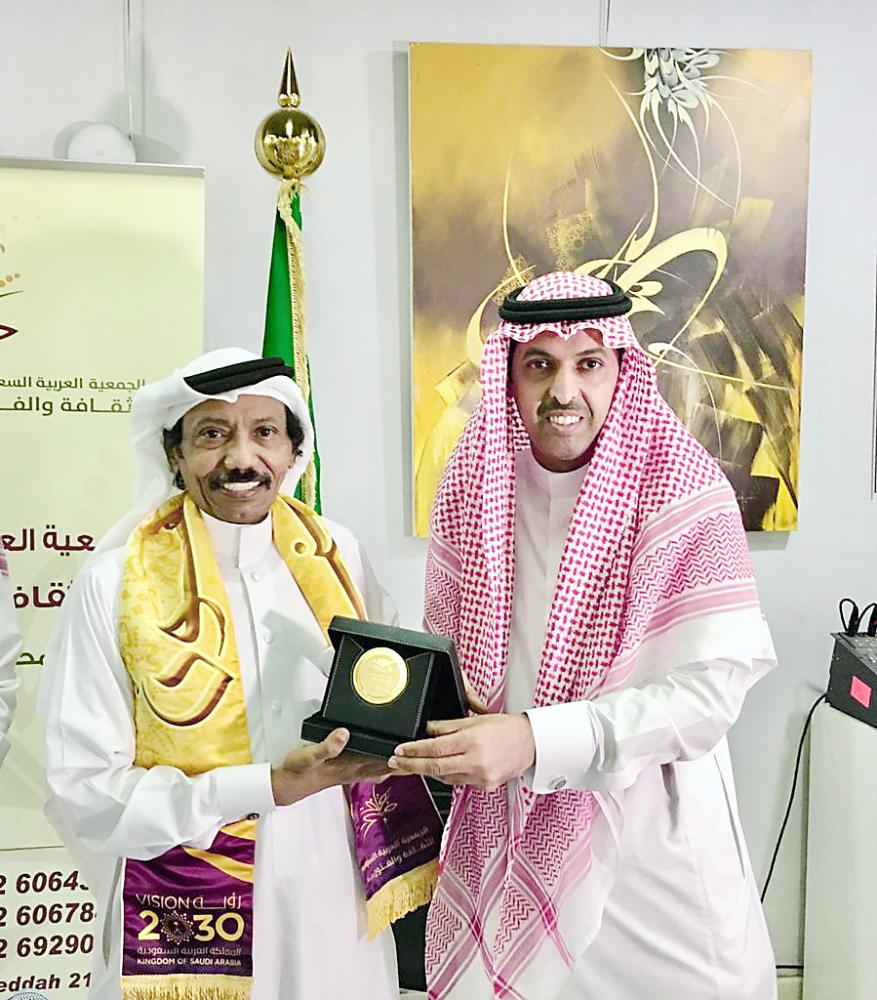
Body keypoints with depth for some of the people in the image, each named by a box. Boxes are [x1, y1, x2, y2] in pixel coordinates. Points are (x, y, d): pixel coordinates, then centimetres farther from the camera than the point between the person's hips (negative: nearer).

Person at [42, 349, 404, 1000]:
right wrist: (266, 786, -22)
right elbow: (85, 793, -13)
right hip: (180, 918, -2)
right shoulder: (112, 584, -13)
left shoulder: (337, 556, -4)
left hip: (330, 895, 3)